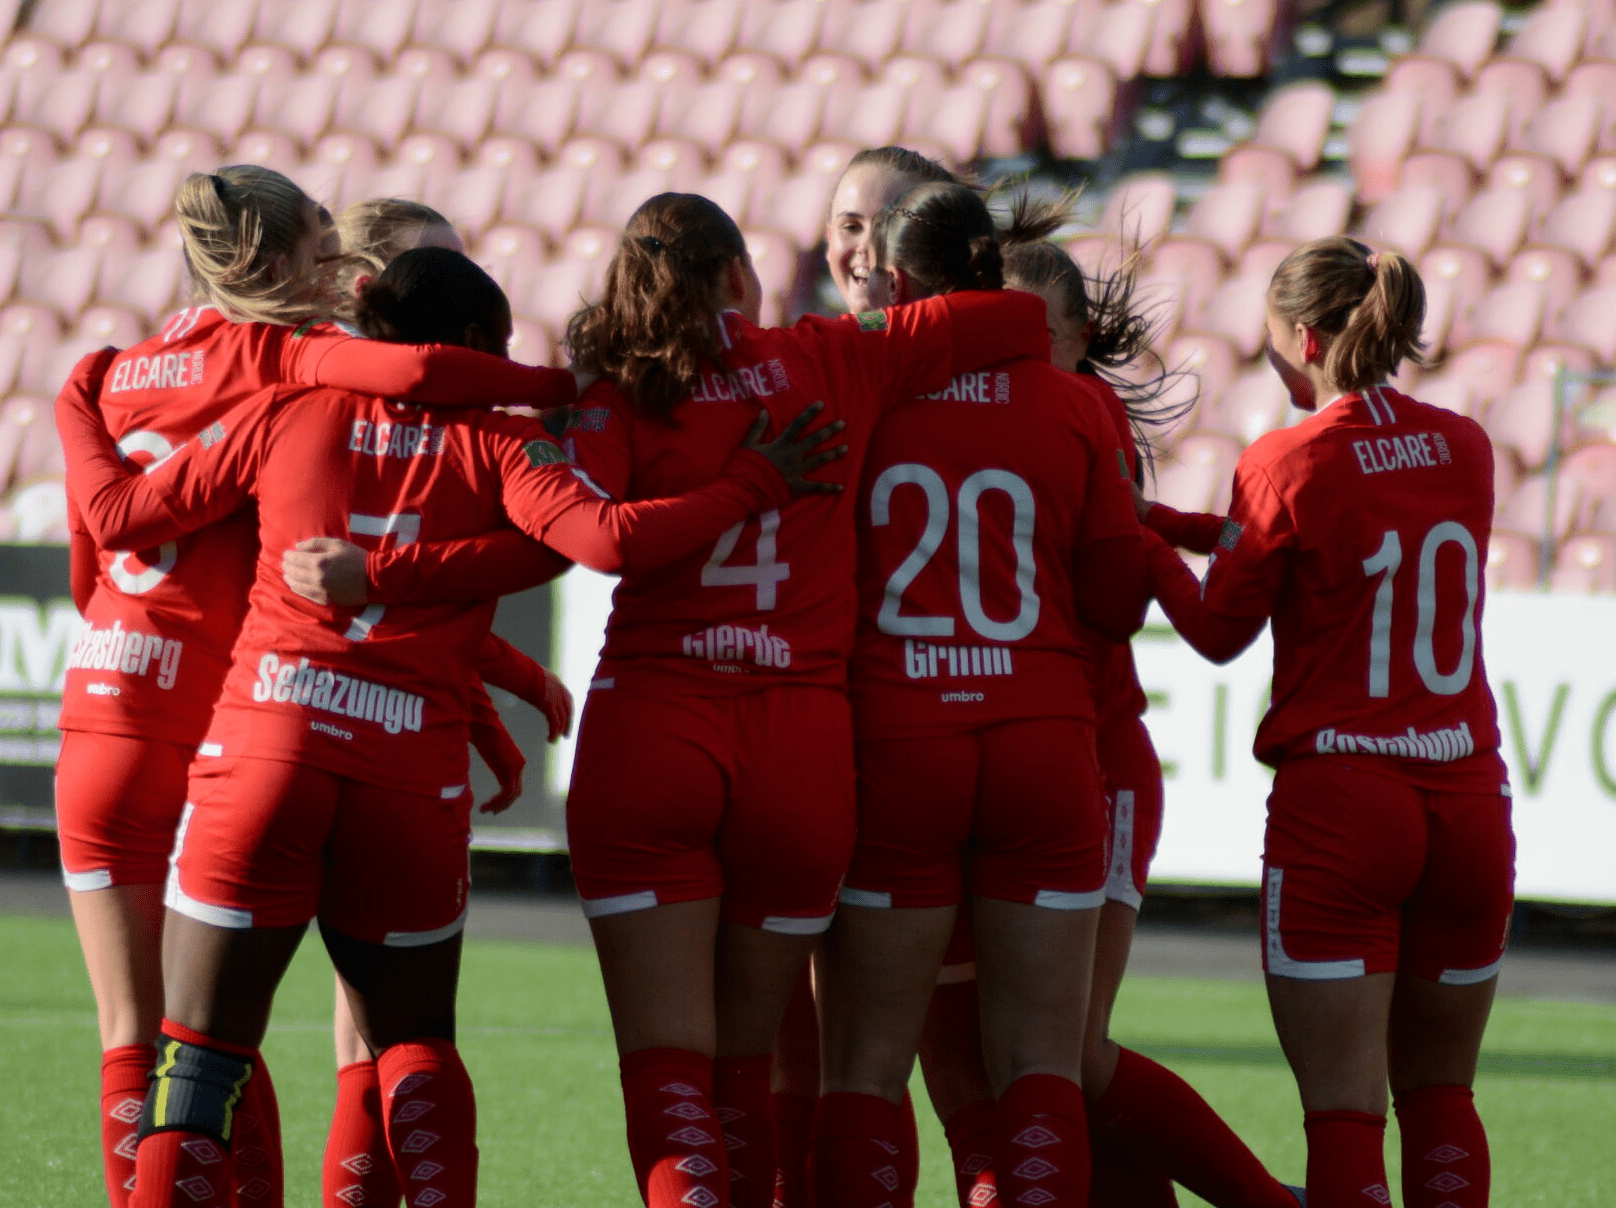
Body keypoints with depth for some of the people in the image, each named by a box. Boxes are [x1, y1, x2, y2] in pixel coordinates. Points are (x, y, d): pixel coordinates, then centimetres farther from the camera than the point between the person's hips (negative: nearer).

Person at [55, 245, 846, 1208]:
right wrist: (755, 485, 0)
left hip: (265, 741, 0)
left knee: (202, 1046, 2)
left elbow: (123, 514, 14)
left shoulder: (287, 412, 10)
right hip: (416, 771, 0)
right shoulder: (496, 441, 5)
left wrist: (78, 411, 33)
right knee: (414, 1040, 17)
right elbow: (610, 540, -11)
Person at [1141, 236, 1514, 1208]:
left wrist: (1152, 539, 19)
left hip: (1337, 801, -5)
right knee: (1440, 1095, 15)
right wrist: (1215, 527, 22)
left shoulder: (1287, 466, -10)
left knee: (1345, 1110, -4)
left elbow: (1218, 632, 3)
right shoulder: (1466, 448, 4)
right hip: (1470, 797, 5)